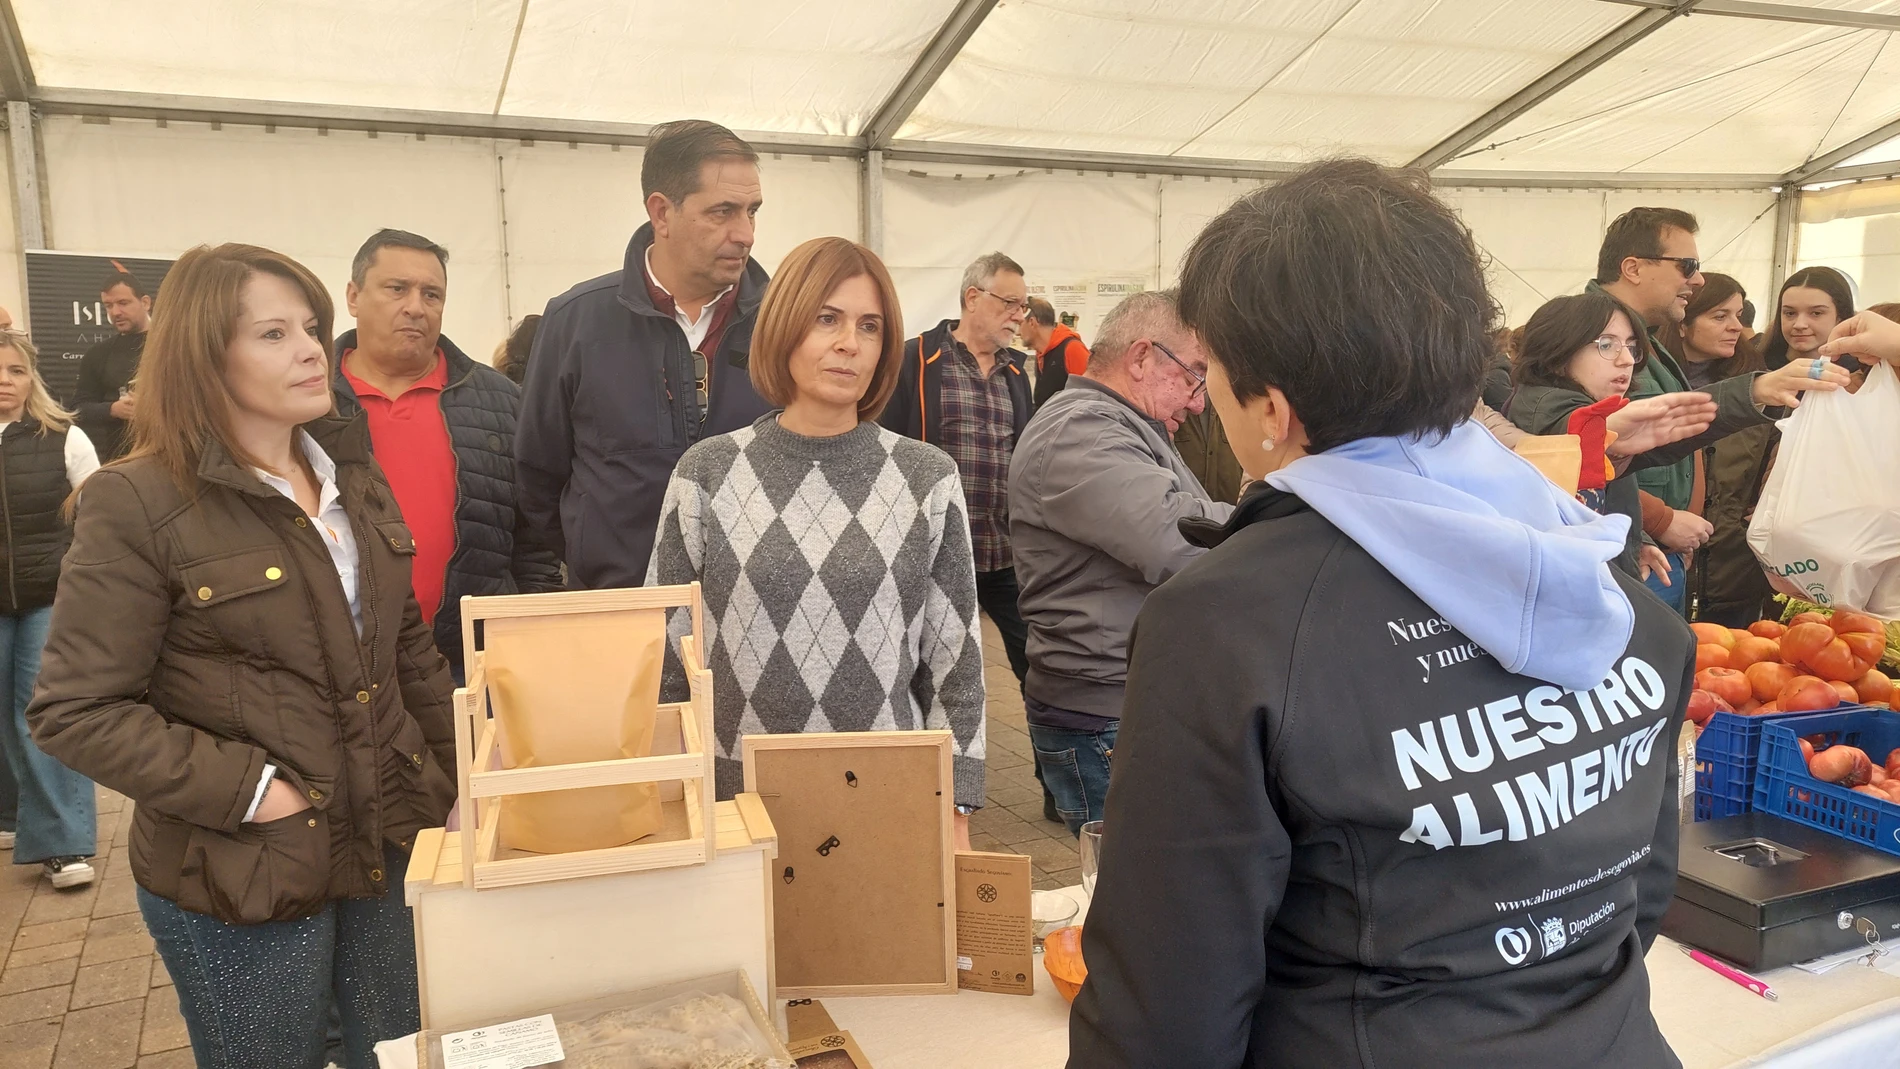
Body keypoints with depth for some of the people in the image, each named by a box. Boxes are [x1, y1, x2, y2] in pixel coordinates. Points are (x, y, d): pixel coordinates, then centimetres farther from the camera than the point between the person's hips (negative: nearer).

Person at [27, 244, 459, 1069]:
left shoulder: (351, 475, 6)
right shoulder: (137, 504, -13)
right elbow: (75, 710, -14)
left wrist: (452, 778, 8)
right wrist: (248, 791, -20)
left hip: (390, 844, 6)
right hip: (243, 878, -5)